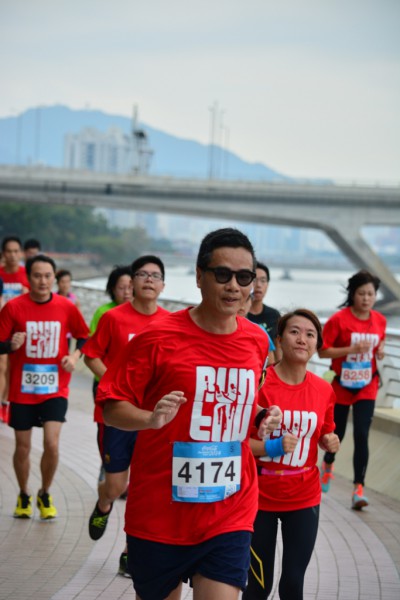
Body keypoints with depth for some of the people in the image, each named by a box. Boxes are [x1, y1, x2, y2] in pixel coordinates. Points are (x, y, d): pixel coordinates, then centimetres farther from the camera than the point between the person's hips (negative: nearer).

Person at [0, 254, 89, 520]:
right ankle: (24, 496, 34)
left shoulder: (66, 307, -3)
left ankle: (45, 495, 14)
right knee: (23, 447, 8)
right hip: (22, 389, 0)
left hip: (55, 389, 0)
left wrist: (75, 356, -7)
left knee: (52, 444, -12)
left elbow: (83, 336, 11)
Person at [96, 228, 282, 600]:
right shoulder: (158, 338, -10)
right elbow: (110, 407, -8)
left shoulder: (257, 341, 5)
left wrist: (262, 419, 2)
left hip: (230, 516, 3)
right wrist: (151, 418, -27)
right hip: (159, 514, -3)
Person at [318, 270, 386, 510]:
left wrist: (380, 350, -5)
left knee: (362, 436, -10)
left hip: (367, 387, 2)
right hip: (341, 385, -2)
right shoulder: (339, 319, -14)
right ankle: (328, 464, 45)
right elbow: (323, 351, -14)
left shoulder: (380, 320, 0)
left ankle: (359, 488, -8)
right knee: (337, 432, 13)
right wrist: (353, 349, -24)